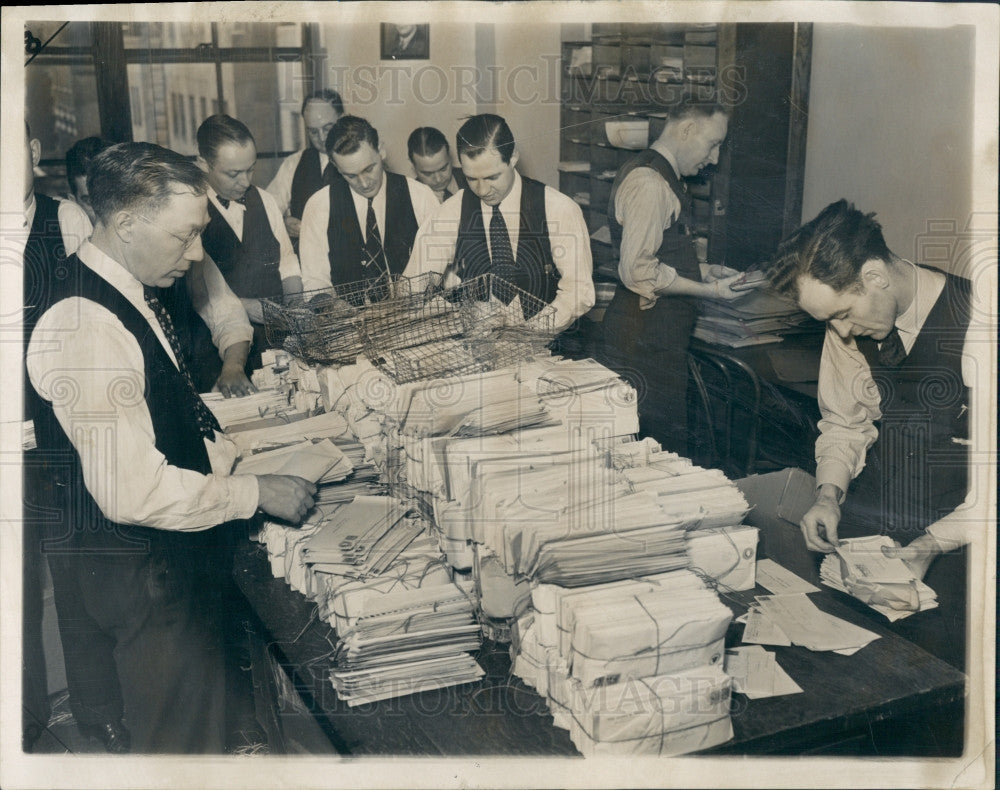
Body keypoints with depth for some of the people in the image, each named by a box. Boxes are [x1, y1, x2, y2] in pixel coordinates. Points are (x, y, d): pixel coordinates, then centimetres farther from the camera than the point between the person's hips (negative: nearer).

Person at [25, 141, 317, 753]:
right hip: (138, 570, -9)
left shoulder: (131, 293, 4)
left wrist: (225, 450, 4)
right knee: (184, 735, 8)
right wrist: (256, 492, -20)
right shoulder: (86, 327, -27)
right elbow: (134, 491, -29)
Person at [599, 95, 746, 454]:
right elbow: (637, 271, -23)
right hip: (645, 340, -10)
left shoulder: (663, 178, 17)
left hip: (661, 335, 10)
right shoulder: (648, 181, -16)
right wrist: (708, 290, -14)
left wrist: (703, 271, 13)